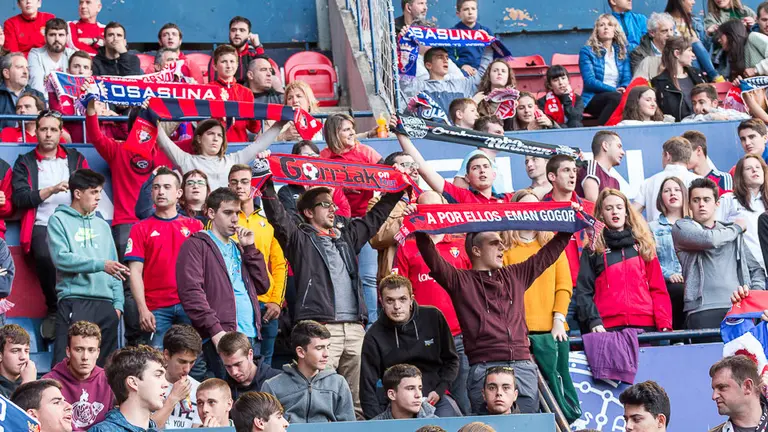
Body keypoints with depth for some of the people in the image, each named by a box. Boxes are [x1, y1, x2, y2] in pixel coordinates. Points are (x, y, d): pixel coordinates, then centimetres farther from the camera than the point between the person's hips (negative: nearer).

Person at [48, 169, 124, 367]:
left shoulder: (102, 225, 20)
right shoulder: (59, 220, 5)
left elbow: (114, 268, 17)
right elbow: (61, 258, -10)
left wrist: (118, 303, 6)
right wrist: (100, 264, -17)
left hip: (105, 303, 5)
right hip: (74, 302, -5)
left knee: (105, 365, 4)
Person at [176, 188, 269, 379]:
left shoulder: (238, 248, 26)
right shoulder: (196, 245, 3)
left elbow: (262, 286, 19)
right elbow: (191, 292, -10)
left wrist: (249, 248, 10)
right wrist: (215, 330, -19)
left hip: (251, 336, 7)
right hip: (222, 337, -7)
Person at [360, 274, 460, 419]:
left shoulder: (433, 317, -1)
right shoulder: (374, 336, -3)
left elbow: (451, 360, 11)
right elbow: (368, 387, -1)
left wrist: (439, 391, -2)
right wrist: (377, 423, -11)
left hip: (437, 397, 1)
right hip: (399, 402, -1)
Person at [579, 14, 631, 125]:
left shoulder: (623, 51, 20)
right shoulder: (587, 51, 6)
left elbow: (627, 79, 11)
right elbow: (590, 81, -6)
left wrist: (624, 89, -14)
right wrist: (614, 90, -18)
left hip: (617, 95, 4)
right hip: (593, 98, -4)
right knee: (615, 98, -37)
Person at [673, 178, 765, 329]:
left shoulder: (733, 233, 24)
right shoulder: (682, 227, 10)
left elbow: (756, 269, 27)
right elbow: (710, 240, -10)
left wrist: (756, 292, 6)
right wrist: (737, 228, 9)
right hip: (704, 311, -3)